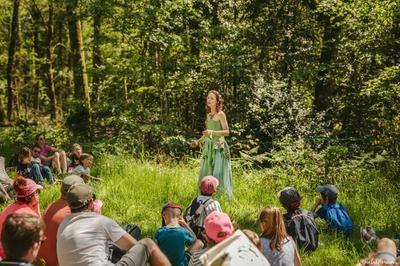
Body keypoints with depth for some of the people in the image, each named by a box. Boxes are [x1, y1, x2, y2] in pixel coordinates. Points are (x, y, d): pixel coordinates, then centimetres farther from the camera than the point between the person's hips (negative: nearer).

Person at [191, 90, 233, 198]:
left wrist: (212, 132, -22)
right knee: (206, 174, 7)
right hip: (209, 147, 8)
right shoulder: (208, 115, 16)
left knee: (218, 173, -10)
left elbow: (226, 132, -10)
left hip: (218, 147, -7)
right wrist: (198, 141, 15)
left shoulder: (220, 114, -5)